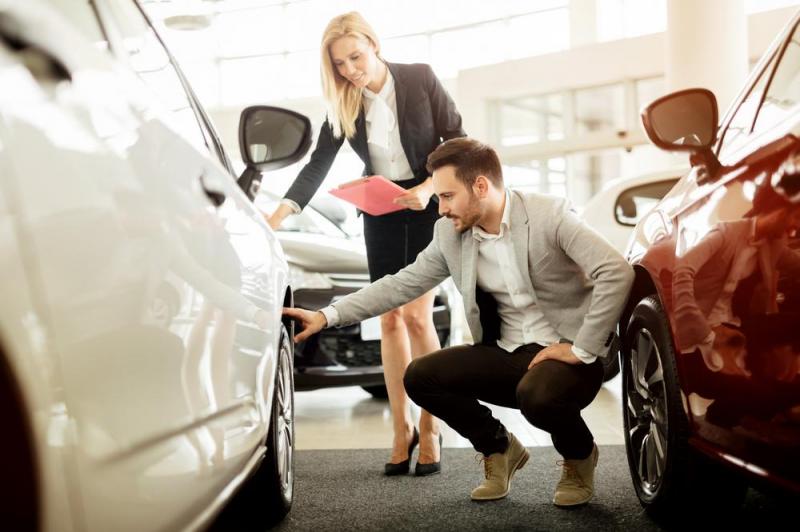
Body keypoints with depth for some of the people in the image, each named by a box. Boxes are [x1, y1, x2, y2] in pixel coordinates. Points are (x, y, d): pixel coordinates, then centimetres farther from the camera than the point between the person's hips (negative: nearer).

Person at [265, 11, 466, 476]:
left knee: (416, 315, -12)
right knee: (390, 320, 0)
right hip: (380, 212, 4)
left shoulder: (420, 80, -10)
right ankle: (402, 430, 7)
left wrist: (428, 188, -21)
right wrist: (280, 214, -18)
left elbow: (458, 141, -7)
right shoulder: (343, 103, -2)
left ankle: (430, 429, -2)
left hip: (428, 206, -3)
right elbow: (318, 164, -6)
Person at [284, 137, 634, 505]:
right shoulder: (450, 234, 2)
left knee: (537, 395, -36)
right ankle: (499, 448, 13)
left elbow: (616, 272, -21)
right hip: (507, 352, 6)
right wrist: (327, 316, -5)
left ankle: (580, 455, 1)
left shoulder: (549, 214, -15)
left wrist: (582, 350, -22)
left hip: (567, 353, -5)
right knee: (419, 377, -12)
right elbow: (402, 284, 5)